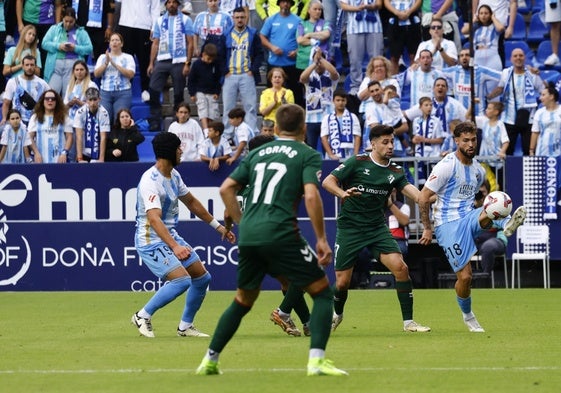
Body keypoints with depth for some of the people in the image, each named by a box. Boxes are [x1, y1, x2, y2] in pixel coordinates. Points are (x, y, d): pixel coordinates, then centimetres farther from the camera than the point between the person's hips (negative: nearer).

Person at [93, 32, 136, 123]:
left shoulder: (128, 58, 8)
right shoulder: (103, 57, 15)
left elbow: (130, 74, -7)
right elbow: (96, 74, 4)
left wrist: (114, 64, -12)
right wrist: (106, 63, -11)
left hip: (123, 93, -2)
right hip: (105, 92, 2)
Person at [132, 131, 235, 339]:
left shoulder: (174, 175, 6)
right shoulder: (151, 181, -25)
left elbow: (191, 202, 21)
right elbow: (154, 219, -36)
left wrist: (218, 226, 24)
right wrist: (174, 247, -47)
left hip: (171, 236, 10)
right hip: (151, 240, -10)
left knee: (202, 277, 10)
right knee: (182, 280, -24)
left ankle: (185, 326, 23)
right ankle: (143, 316, -9)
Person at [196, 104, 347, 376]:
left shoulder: (258, 153, 20)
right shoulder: (308, 155, 4)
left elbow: (226, 189, 17)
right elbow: (311, 195, -11)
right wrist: (321, 239, -7)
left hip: (248, 236, 6)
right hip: (280, 234, -5)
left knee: (243, 301, 23)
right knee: (322, 292, 5)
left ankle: (210, 360, 22)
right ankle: (316, 360, -9)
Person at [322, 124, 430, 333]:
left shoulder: (395, 171, 4)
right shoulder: (357, 162, -8)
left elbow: (409, 189, -12)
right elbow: (327, 182, -11)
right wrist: (342, 193, -33)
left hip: (377, 228, 3)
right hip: (349, 228, -3)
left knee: (400, 267, -17)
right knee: (342, 282, -1)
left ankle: (408, 322, -8)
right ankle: (337, 315, 33)